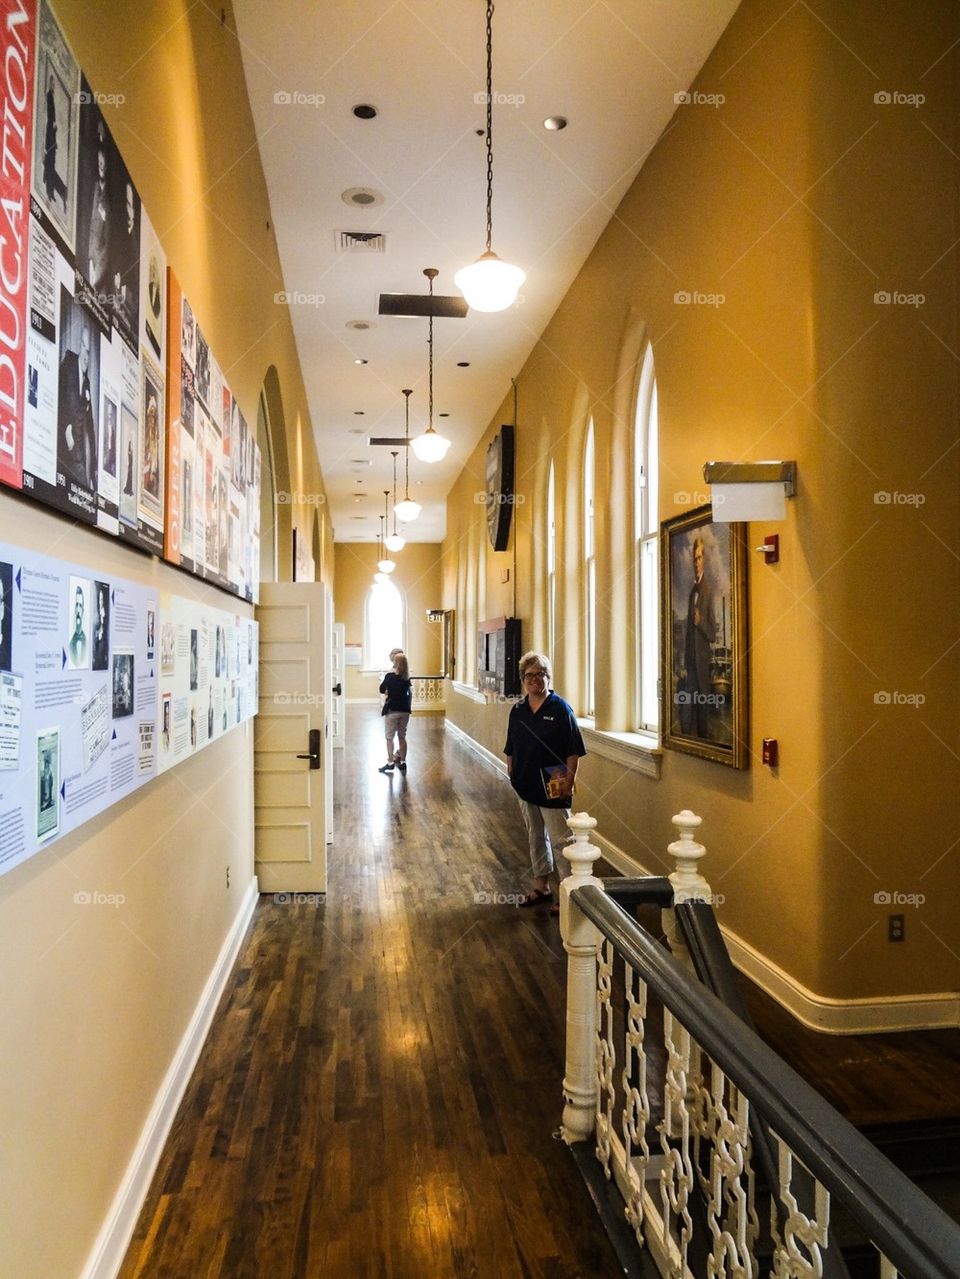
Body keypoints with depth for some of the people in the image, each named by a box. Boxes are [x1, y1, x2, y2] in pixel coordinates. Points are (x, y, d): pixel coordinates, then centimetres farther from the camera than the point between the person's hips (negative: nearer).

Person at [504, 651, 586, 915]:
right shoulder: (517, 711, 6)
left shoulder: (560, 708, -10)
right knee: (535, 836, 17)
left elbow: (574, 750, -11)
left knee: (560, 840, -2)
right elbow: (511, 750, 15)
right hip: (526, 785, 6)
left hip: (552, 788, -6)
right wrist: (512, 775, 10)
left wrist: (569, 780, -15)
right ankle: (541, 886, 30)